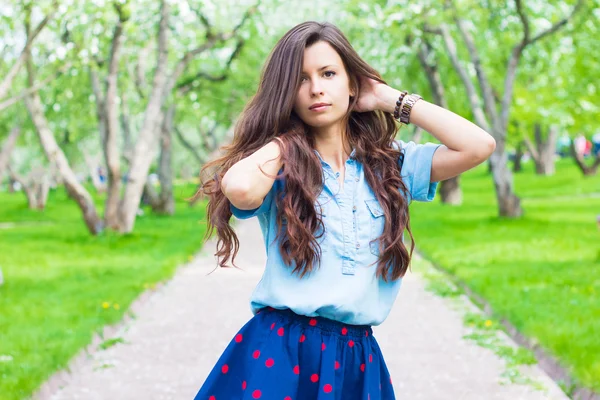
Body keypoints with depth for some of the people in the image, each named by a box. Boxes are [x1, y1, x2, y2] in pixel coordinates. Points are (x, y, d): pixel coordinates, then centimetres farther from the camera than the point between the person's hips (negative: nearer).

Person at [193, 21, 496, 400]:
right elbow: (240, 190, -25)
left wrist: (390, 99, 2)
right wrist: (284, 135, -4)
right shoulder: (278, 167, -1)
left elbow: (479, 145, -6)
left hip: (357, 357, 3)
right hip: (279, 352, -2)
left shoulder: (391, 164, 6)